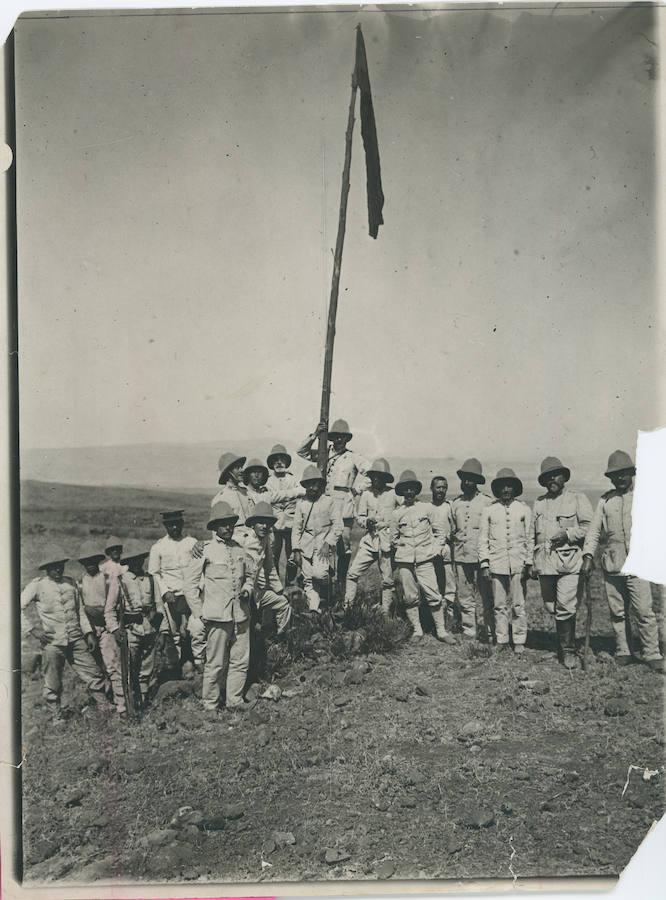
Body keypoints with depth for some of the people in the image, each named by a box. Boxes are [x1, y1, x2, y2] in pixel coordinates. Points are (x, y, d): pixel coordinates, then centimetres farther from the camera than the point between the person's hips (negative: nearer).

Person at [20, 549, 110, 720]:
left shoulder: (71, 583, 10)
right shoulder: (37, 585, -3)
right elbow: (19, 607, -3)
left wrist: (88, 632, 11)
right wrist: (32, 629, -9)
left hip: (76, 640, 3)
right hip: (52, 642, -3)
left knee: (93, 673, 3)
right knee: (53, 683, 6)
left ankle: (104, 707, 16)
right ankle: (56, 717, 23)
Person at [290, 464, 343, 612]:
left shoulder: (330, 502, 1)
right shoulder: (301, 504, 10)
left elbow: (337, 525, -1)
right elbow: (296, 527, 11)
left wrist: (328, 543, -12)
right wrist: (296, 550, 3)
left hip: (323, 543, -3)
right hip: (306, 545, 3)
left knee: (319, 573, -21)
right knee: (308, 579, 0)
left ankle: (327, 593, 9)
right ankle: (314, 609, 7)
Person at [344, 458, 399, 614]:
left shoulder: (393, 493, -1)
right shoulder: (366, 494, 7)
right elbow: (359, 516, 11)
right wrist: (366, 522, -9)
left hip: (387, 541, -2)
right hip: (369, 539, 2)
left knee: (387, 579, 4)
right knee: (353, 572, -5)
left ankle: (385, 612, 16)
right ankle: (347, 607, 6)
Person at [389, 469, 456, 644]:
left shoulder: (427, 508, 5)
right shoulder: (396, 513, 5)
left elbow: (436, 530, 15)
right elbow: (394, 539, 14)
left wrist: (431, 546, 12)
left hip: (425, 559, -1)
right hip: (404, 560, 1)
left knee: (433, 595, -4)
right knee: (410, 597, 5)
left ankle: (441, 631, 6)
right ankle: (417, 631, 17)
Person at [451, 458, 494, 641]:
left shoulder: (487, 502, -1)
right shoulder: (455, 503, 11)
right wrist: (451, 552, 15)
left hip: (482, 556, -4)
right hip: (461, 557, 4)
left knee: (487, 598, -2)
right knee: (465, 598, 8)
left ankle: (491, 635, 8)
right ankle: (468, 633, 18)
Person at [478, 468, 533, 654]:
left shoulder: (524, 509, 5)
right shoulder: (489, 510, 5)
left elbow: (529, 538, 8)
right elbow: (483, 539, 7)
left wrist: (528, 564, 4)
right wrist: (484, 564, 1)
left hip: (518, 564, 0)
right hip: (497, 564, 1)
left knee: (519, 605, 1)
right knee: (500, 605, 5)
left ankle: (519, 641, 12)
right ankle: (501, 640, 15)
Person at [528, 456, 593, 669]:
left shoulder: (577, 499, 5)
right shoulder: (539, 503, 17)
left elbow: (588, 527, -1)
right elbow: (532, 535, 18)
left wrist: (568, 533, -14)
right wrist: (531, 562, 14)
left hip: (569, 561, -4)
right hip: (545, 562, 4)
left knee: (565, 606, -11)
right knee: (551, 607, 7)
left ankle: (568, 650, 0)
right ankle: (565, 638, 27)